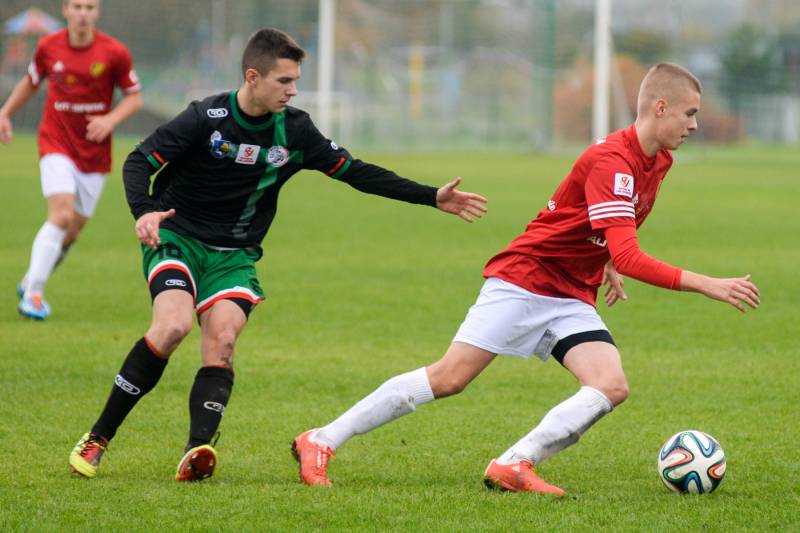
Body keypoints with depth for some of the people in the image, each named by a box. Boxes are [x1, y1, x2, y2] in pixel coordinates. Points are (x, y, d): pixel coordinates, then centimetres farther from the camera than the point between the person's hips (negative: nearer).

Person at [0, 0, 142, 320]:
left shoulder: (115, 53, -7)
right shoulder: (48, 47, -3)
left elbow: (134, 98, 0)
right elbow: (31, 82, 16)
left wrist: (111, 120, -17)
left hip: (94, 153, 2)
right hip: (56, 145, -2)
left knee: (73, 230, 6)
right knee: (61, 215, -21)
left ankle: (31, 281, 32)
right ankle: (32, 295, -16)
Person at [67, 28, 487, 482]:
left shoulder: (294, 130, -3)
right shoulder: (208, 118, -15)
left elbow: (354, 171, 5)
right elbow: (139, 162, -13)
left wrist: (432, 198, 1)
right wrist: (144, 212, -34)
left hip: (236, 253, 4)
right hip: (177, 236, -4)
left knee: (222, 338, -21)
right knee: (174, 324, -27)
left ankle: (197, 453, -32)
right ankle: (97, 439, -17)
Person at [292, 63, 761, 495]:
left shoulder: (659, 162, 7)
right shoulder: (611, 160, -23)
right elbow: (628, 258, -31)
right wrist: (706, 285, -32)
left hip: (573, 299, 8)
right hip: (524, 278, -8)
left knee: (612, 387, -15)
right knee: (450, 377, -11)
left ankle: (513, 466, -16)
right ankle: (322, 441, -3)